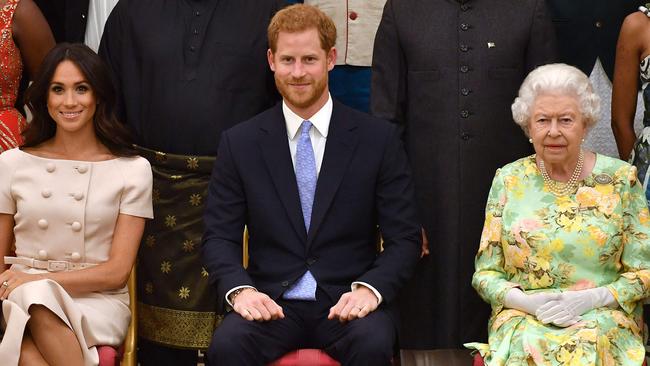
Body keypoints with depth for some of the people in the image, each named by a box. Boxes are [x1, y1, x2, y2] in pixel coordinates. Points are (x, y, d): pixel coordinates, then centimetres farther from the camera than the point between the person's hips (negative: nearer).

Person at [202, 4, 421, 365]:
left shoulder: (380, 139, 3)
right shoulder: (239, 143, 7)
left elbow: (405, 238, 2)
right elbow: (219, 237, 6)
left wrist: (370, 288, -16)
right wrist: (240, 289, -15)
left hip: (347, 301, 0)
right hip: (271, 303, 0)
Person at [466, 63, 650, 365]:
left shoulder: (620, 179, 4)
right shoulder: (509, 181, 8)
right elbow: (485, 273, 9)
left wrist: (589, 299, -12)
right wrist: (527, 302, -10)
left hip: (604, 318, -1)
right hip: (521, 320, 1)